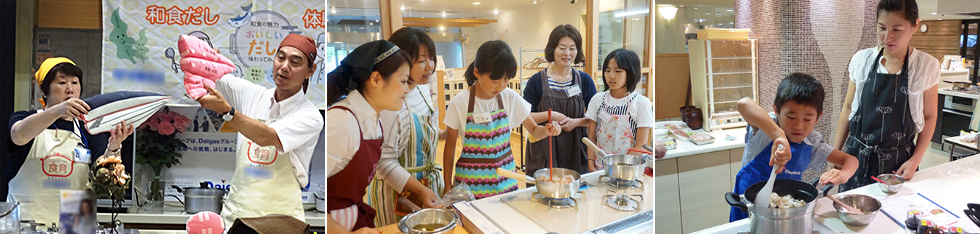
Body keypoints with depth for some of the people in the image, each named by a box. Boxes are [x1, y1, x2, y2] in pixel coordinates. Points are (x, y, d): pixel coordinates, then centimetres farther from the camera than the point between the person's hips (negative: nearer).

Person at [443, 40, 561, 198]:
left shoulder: (511, 98, -4)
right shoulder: (459, 103, -10)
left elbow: (534, 130, 5)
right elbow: (450, 146, -1)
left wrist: (547, 130, -18)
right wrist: (448, 185, 1)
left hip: (505, 179, 3)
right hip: (471, 182, -2)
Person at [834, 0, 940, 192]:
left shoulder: (927, 66, -7)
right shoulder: (861, 60, -3)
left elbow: (929, 117, 1)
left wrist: (915, 160, -7)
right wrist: (836, 151, 7)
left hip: (898, 162, -1)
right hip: (856, 156, 1)